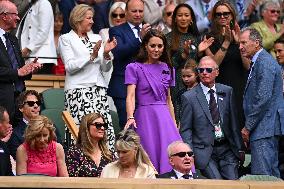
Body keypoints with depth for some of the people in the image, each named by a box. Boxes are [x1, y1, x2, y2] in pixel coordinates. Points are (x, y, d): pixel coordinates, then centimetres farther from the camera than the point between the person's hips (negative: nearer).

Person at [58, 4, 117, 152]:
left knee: (105, 128, -7)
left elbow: (105, 68, 18)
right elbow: (70, 66, -7)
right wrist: (92, 55, -13)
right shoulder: (66, 39, 5)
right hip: (78, 90, -5)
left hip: (99, 89, 5)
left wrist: (106, 54, -1)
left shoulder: (96, 38, 19)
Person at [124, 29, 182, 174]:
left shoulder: (167, 69, 13)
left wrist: (173, 123, 15)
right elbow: (131, 95, -12)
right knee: (151, 158, -6)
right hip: (145, 117, -4)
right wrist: (130, 117, -28)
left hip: (164, 117, 4)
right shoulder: (134, 68, -1)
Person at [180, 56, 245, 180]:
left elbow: (233, 122, 11)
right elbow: (185, 129, 0)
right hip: (204, 150, -3)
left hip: (227, 149, 3)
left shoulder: (227, 92, 7)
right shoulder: (189, 97, -2)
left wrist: (239, 149, 10)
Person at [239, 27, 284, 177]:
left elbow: (263, 99, -20)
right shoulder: (258, 62, 19)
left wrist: (248, 127, -14)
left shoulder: (265, 63, -13)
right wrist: (248, 127, 16)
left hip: (264, 128, -11)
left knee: (260, 175, -13)